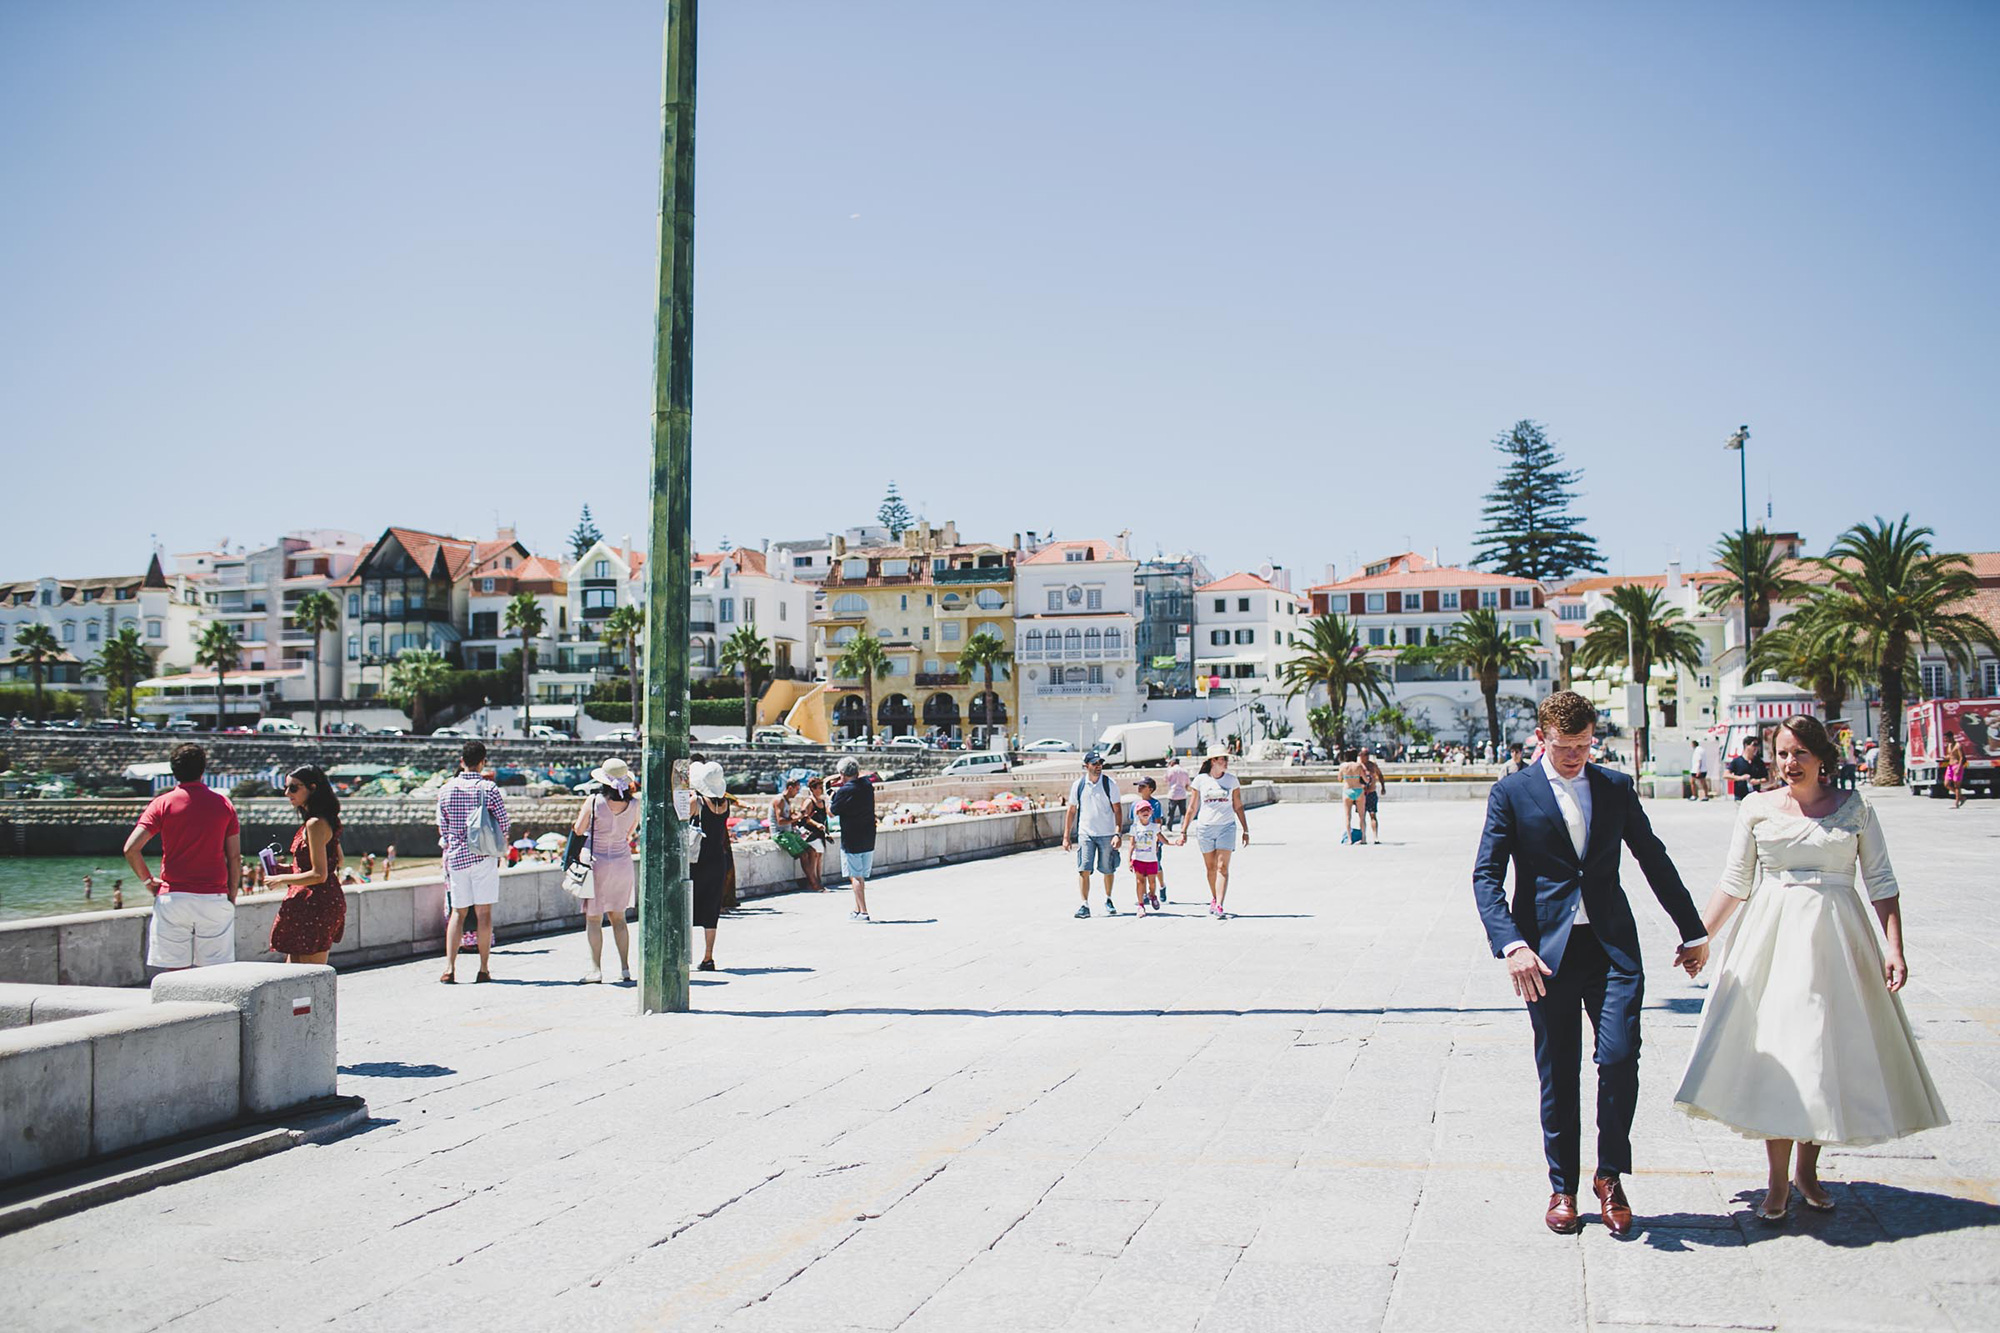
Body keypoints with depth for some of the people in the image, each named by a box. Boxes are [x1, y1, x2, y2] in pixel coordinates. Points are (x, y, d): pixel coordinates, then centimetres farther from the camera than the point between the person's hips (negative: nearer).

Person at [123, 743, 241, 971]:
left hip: (173, 898, -1)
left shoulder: (163, 803, 1)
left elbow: (131, 848, -7)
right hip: (214, 899, 1)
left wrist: (148, 880, 7)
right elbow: (235, 857, 4)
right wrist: (232, 895, 13)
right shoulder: (223, 804, 5)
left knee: (176, 974, 3)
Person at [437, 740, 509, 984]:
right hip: (484, 856, -3)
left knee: (458, 912, 10)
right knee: (483, 912, 1)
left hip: (456, 857, 3)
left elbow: (442, 829, 9)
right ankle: (484, 969, 3)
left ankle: (449, 967, 1)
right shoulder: (489, 789, -6)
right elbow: (503, 825, -3)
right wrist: (500, 852, 14)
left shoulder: (447, 789, 4)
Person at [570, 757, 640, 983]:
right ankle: (625, 968, 13)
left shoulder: (594, 801, -15)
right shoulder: (634, 805, -6)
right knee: (618, 917, 14)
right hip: (622, 861, 3)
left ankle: (595, 969, 2)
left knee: (593, 918, 5)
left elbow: (578, 830, -6)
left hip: (597, 862, -3)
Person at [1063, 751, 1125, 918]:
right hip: (1085, 834, 0)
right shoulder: (1078, 785, 1)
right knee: (1083, 870, -11)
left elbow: (1117, 810, -2)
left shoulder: (1109, 784, -3)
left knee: (1108, 870, 9)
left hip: (1107, 834, 0)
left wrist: (1118, 834, -13)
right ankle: (1085, 905, -6)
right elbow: (1071, 811, 9)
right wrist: (1066, 836, 6)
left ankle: (1108, 900, 30)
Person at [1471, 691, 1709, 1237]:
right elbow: (1486, 877, -5)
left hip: (1612, 947, 2)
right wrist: (1512, 945, -19)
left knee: (1619, 1058, -10)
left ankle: (1610, 1176, 11)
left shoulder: (1616, 787, 9)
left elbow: (1654, 860, 18)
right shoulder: (1511, 793, 0)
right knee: (1557, 1075, 6)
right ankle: (1562, 1187, 21)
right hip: (1546, 953, -2)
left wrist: (1693, 930, 21)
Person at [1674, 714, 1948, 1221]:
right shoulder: (1757, 808, 3)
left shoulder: (1855, 809, 2)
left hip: (1834, 940, 0)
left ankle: (1807, 1170, 22)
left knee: (1827, 1052, 5)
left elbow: (1882, 883, 1)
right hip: (1771, 937, 0)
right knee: (1775, 1054, -2)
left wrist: (1894, 947, -8)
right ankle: (1777, 1181, 6)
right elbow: (1734, 884, 5)